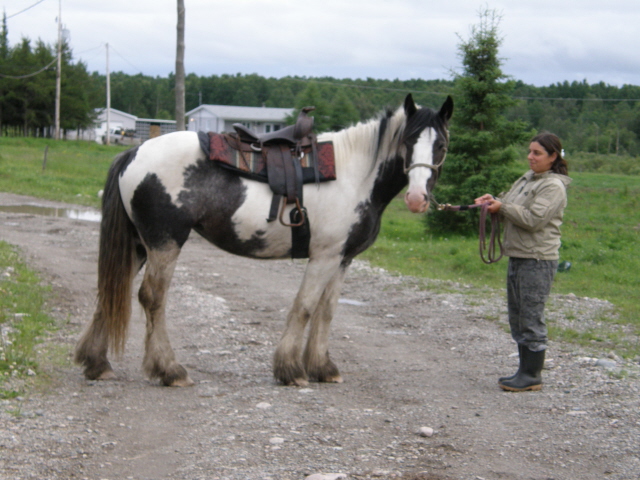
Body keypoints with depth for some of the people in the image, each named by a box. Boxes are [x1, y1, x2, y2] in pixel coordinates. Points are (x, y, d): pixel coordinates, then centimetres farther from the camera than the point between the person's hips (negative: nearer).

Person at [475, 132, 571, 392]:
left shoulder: (553, 187, -12)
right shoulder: (527, 179, 14)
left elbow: (533, 219, -22)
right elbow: (511, 210, 20)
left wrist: (502, 207, -16)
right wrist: (494, 200, 1)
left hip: (537, 260, -9)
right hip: (517, 256, 10)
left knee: (531, 317, -5)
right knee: (517, 315, 14)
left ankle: (533, 375, 3)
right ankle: (525, 369, 24)